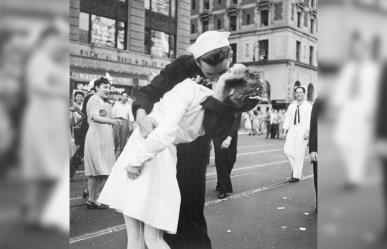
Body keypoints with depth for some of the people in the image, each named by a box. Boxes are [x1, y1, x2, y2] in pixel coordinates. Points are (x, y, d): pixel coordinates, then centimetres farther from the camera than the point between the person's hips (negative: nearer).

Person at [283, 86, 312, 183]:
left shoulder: (308, 106, 1)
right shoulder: (291, 106, 13)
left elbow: (310, 119, -7)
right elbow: (287, 118, 12)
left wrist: (307, 132, -17)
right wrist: (285, 131, 4)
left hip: (303, 131, -4)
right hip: (292, 130, 4)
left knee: (299, 154, -4)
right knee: (287, 150, -9)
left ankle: (296, 176, 5)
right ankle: (295, 168, 15)